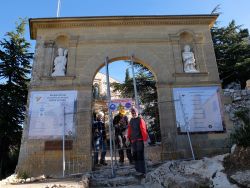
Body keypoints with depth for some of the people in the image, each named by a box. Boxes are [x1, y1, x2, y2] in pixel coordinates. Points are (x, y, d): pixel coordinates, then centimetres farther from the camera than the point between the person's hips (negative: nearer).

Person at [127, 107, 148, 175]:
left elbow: (144, 130, -12)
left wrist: (145, 139, -15)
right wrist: (128, 138, 14)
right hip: (133, 140, 7)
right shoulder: (131, 120, 15)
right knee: (135, 155, 12)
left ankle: (142, 170, -2)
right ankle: (137, 169, 24)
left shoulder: (140, 120, -6)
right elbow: (129, 130, 17)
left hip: (139, 140, -7)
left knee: (140, 155, -8)